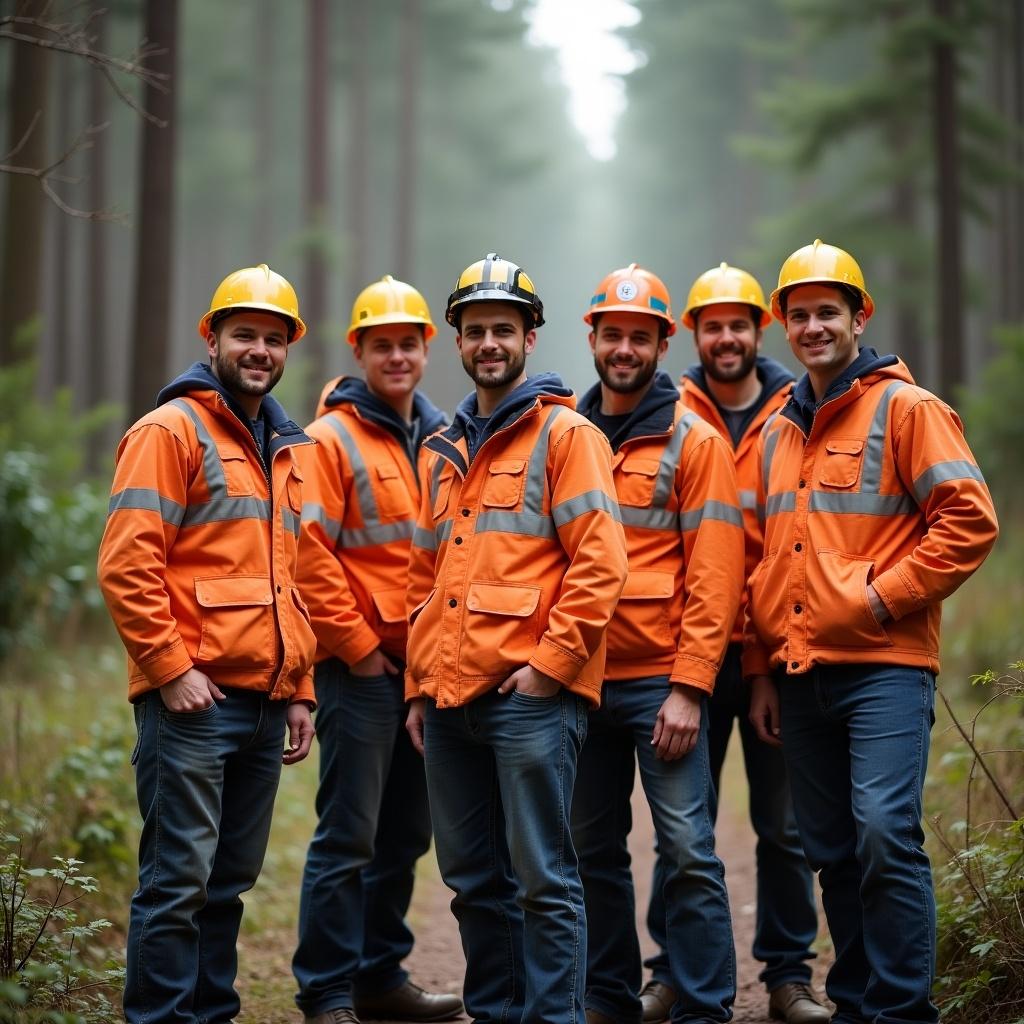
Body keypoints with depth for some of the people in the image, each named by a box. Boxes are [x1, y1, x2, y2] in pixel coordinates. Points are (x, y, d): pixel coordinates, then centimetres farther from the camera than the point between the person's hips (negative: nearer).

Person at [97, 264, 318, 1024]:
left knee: (232, 879, 12)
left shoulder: (285, 450, 20)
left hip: (265, 703, 8)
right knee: (179, 879, -6)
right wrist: (169, 668, -16)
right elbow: (127, 563, -13)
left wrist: (300, 689, 18)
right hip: (194, 701, -7)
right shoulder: (171, 431, -4)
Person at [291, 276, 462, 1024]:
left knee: (406, 834, 14)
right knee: (349, 837, -5)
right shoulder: (333, 438, -6)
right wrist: (358, 646, -12)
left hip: (428, 666, 7)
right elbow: (311, 553, -13)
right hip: (362, 667, -7)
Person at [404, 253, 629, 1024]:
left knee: (542, 877, -5)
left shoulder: (565, 434, -2)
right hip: (450, 696, 7)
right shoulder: (443, 451, 19)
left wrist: (549, 662, -14)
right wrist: (419, 684, 16)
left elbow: (600, 561, -10)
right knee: (473, 877, 13)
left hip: (531, 693, -7)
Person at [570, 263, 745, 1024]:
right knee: (594, 848, 11)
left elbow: (715, 574, -6)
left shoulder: (694, 441, -1)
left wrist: (690, 688, -13)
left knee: (688, 851, -5)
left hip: (660, 679, -4)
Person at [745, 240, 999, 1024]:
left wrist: (881, 597, -13)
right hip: (799, 673, 6)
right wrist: (760, 671, 16)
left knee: (885, 832, -16)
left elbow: (970, 521, -10)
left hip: (882, 665, -6)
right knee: (832, 850, 9)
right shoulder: (778, 434, 17)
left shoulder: (905, 408, -2)